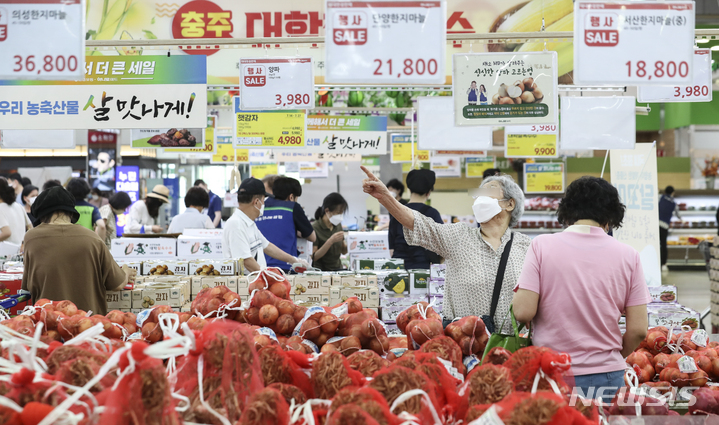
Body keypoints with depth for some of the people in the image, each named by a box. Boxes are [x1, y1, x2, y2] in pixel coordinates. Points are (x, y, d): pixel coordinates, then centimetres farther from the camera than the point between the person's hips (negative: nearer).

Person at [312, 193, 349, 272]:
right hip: (321, 270, -6)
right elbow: (313, 258, -15)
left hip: (338, 269, 6)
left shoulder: (338, 225, 11)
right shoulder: (314, 228, -10)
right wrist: (330, 241, -24)